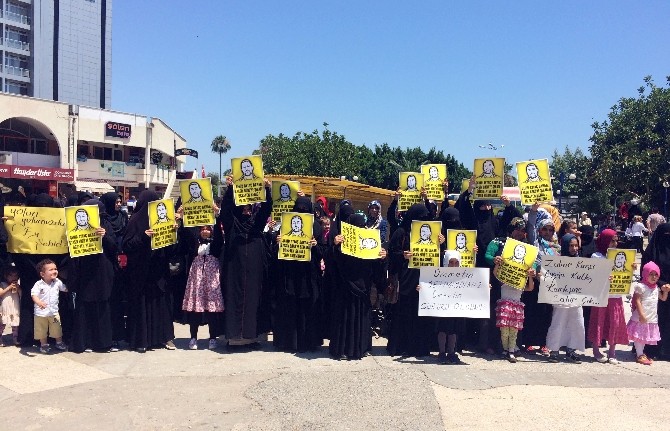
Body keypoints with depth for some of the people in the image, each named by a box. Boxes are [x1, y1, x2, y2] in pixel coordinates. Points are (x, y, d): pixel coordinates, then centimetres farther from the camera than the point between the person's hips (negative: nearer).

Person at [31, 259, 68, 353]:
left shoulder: (57, 282, -2)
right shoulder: (38, 284, -16)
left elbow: (65, 289, 15)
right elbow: (34, 294, -28)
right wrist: (39, 302, -44)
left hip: (54, 312, 3)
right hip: (41, 312, -3)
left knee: (57, 329, 11)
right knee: (42, 330, 10)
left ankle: (59, 343, 28)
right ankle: (44, 345, 27)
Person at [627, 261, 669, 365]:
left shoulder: (656, 288, 12)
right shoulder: (641, 286, -12)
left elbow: (663, 298, 25)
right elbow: (637, 301, -16)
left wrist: (665, 291, 5)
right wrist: (641, 314, -21)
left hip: (652, 318, 8)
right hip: (641, 318, -8)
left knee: (645, 337, 16)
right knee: (639, 336, -1)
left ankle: (641, 353, 27)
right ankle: (640, 356, 5)